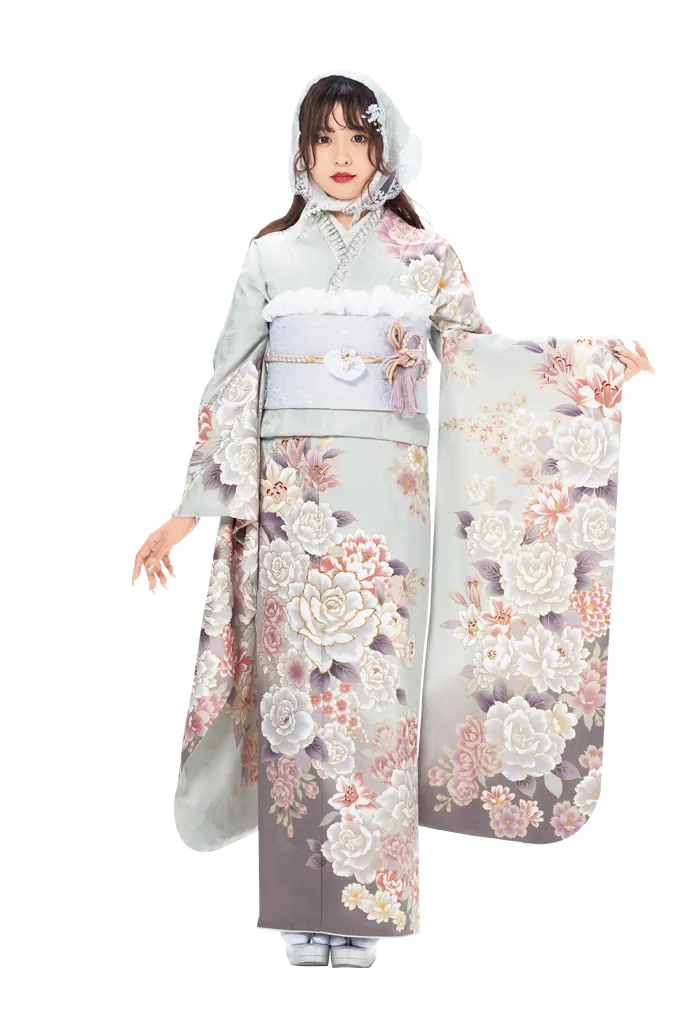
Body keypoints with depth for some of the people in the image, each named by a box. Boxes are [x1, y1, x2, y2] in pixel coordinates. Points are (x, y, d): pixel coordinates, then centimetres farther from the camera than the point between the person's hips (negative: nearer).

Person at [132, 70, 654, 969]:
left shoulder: (425, 256, 9)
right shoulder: (270, 258, 10)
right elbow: (230, 388, 9)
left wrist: (594, 358, -1)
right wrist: (187, 511, 5)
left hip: (386, 493, -1)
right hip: (292, 495, 1)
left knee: (374, 682, -3)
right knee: (298, 678, 0)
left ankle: (366, 899, 8)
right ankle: (302, 902, 10)